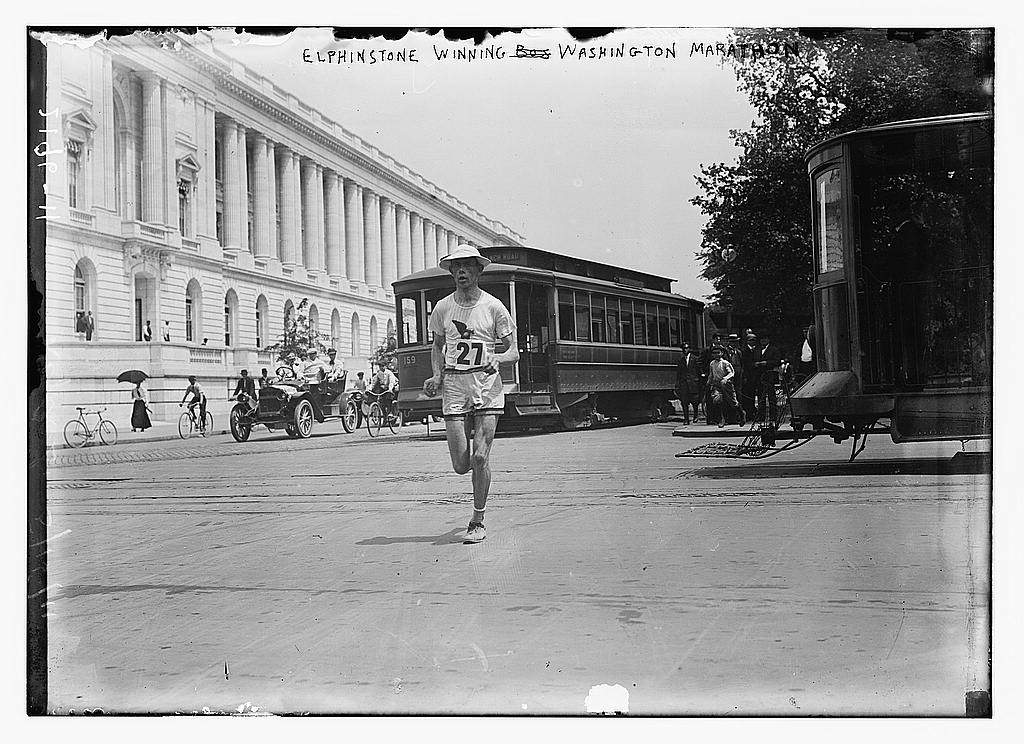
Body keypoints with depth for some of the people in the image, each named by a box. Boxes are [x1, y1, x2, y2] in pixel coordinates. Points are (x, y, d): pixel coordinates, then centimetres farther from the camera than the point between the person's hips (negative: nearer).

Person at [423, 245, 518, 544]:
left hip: (487, 386, -2)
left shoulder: (493, 307, 0)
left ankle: (477, 522, 6)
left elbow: (513, 352, 5)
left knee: (480, 458, -11)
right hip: (454, 386, 2)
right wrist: (437, 376, 5)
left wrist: (496, 358, -16)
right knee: (461, 465, -2)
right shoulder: (442, 308, 6)